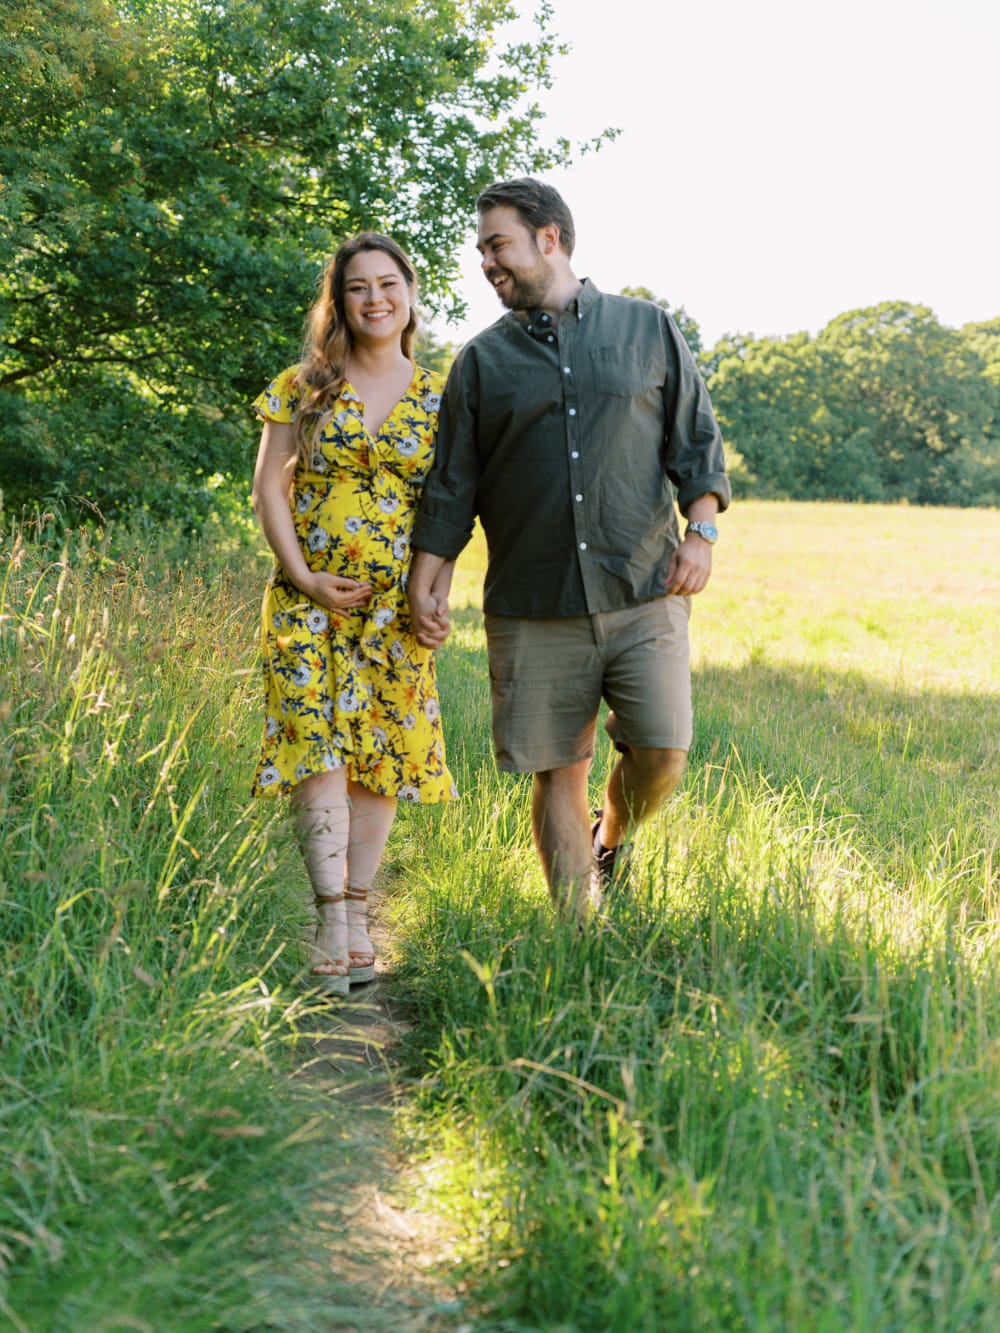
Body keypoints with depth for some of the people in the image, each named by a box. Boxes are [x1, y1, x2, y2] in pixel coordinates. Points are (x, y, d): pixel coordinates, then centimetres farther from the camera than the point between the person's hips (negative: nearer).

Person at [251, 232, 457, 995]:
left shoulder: (437, 398, 6)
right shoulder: (305, 387, 4)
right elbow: (270, 487, 2)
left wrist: (436, 596, -7)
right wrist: (302, 576, -8)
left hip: (396, 604, 1)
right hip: (311, 597, -1)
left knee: (383, 753, 2)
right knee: (319, 743, -12)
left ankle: (358, 912, 11)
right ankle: (331, 915, -14)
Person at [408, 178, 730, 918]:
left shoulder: (650, 330, 9)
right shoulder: (483, 360, 10)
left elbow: (697, 440, 10)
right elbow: (453, 481, 10)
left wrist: (701, 529, -3)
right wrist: (427, 573, 1)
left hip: (644, 597, -1)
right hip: (534, 612, 1)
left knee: (661, 754, -9)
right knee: (558, 775, 1)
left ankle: (611, 842, 23)